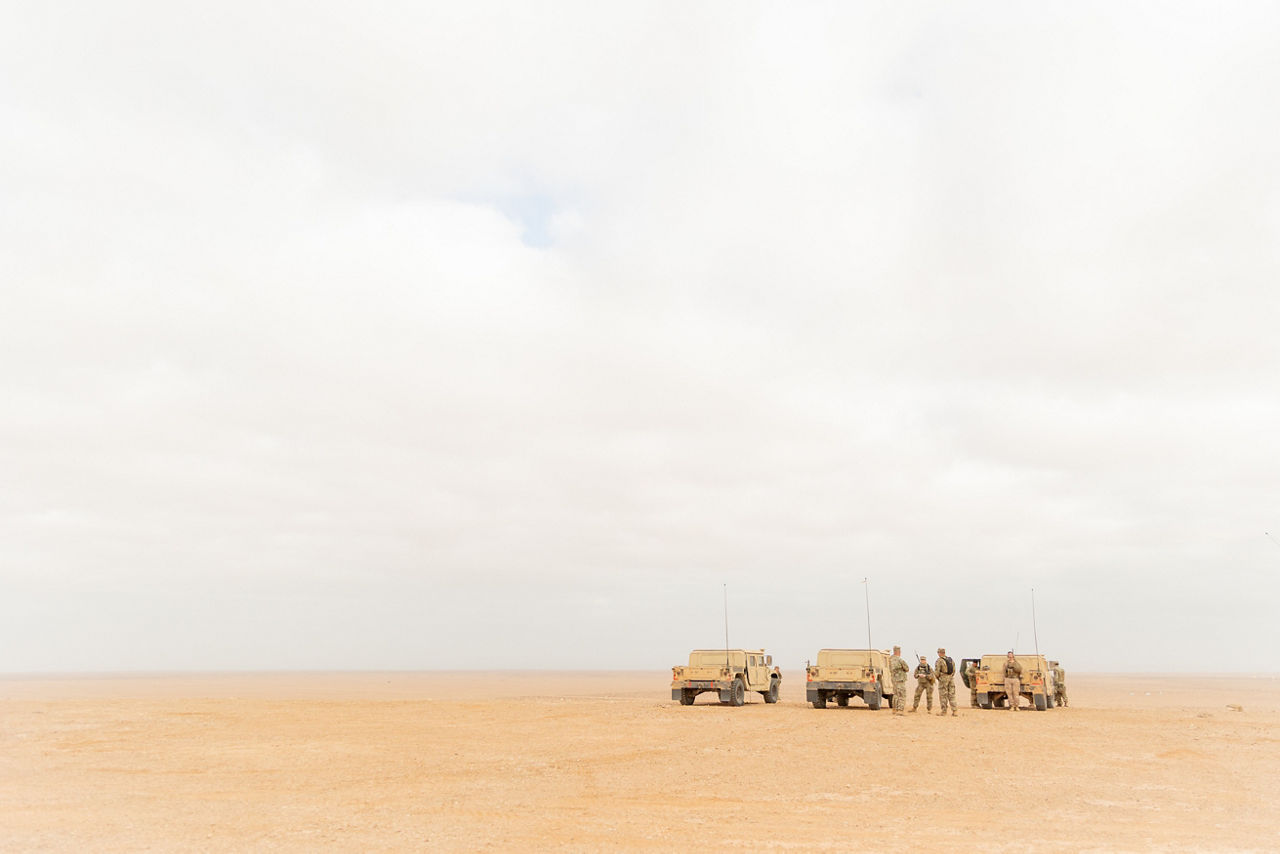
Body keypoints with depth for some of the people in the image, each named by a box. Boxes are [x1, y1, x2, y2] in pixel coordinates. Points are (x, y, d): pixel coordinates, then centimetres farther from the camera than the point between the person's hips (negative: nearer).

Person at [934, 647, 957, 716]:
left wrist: (938, 677, 5)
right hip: (951, 678, 6)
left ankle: (943, 711, 4)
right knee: (951, 695, 7)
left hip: (943, 679, -6)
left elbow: (936, 672, -13)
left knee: (943, 696, 1)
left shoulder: (939, 661, -11)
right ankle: (954, 711, 2)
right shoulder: (951, 659, 10)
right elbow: (954, 670, 13)